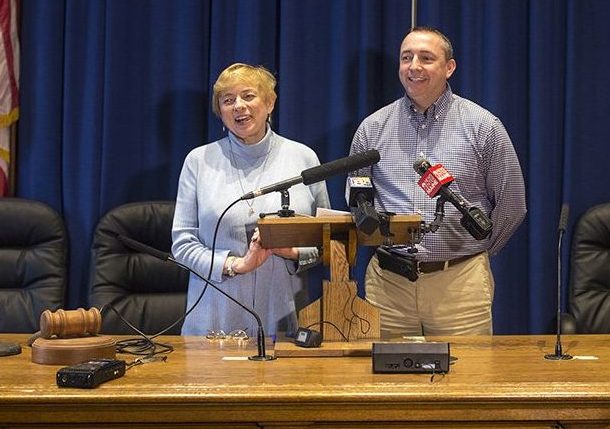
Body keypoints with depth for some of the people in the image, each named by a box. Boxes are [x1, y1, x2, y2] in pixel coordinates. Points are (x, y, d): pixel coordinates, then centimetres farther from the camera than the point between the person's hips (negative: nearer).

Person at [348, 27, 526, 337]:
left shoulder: (483, 126, 2)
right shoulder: (372, 128, 8)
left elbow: (510, 206, 8)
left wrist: (476, 251, 10)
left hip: (460, 283, -1)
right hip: (388, 282, 2)